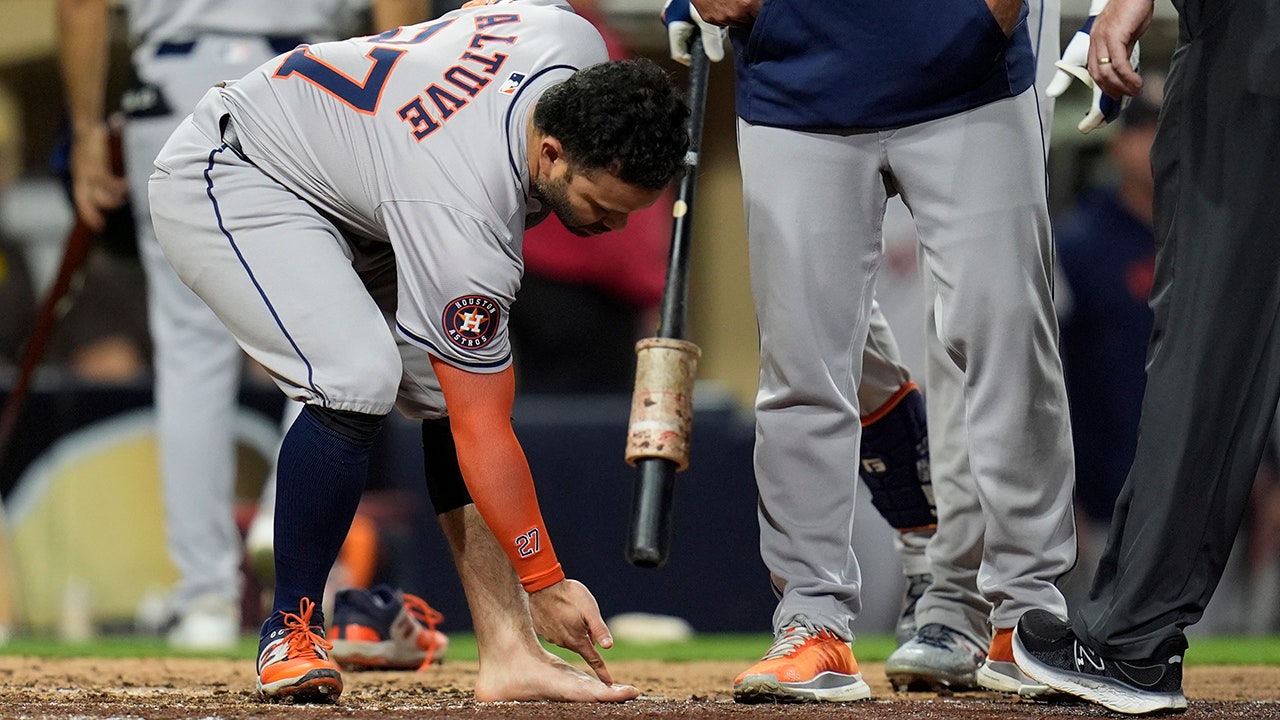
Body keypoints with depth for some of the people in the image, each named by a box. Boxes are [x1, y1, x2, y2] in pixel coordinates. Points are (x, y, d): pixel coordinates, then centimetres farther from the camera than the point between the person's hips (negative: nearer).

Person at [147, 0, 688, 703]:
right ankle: (291, 631, -13)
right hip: (223, 179, -9)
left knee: (452, 387, -6)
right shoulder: (462, 216, -38)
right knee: (360, 376, -30)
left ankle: (508, 653, -10)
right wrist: (545, 584, -25)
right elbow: (483, 435, -31)